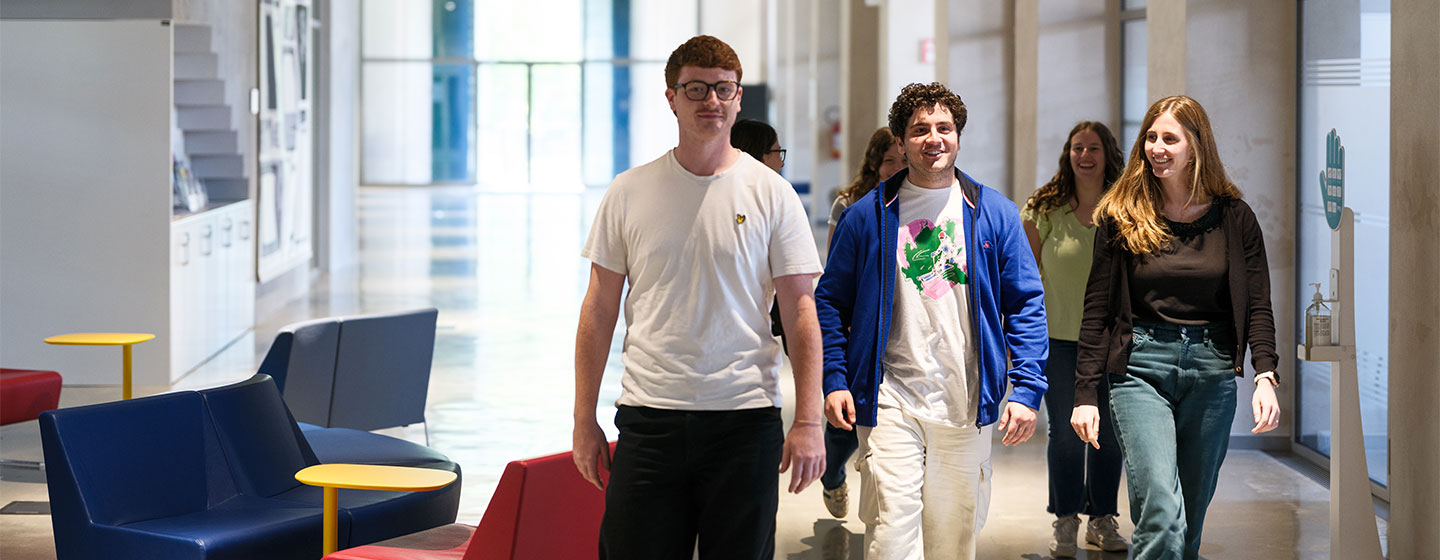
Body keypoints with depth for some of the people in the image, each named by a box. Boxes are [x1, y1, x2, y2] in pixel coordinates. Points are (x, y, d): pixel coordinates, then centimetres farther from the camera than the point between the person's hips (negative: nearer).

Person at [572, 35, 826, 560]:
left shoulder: (771, 194, 2)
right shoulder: (628, 193, 5)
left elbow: (800, 312, 0)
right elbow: (599, 310, 8)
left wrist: (808, 422, -8)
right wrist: (584, 420, 4)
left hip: (746, 418, -1)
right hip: (648, 415, 1)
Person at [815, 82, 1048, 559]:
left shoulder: (996, 215, 5)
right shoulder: (867, 216, 3)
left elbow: (1026, 304, 4)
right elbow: (831, 301, 7)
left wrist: (1027, 389, -5)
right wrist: (834, 379, -4)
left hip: (966, 407, 2)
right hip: (890, 399, -2)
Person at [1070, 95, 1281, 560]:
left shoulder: (1234, 218, 4)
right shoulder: (1121, 217, 1)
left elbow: (1258, 305, 2)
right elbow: (1097, 310, 3)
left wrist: (1265, 376, -13)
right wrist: (1086, 394, -1)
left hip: (1212, 373, 2)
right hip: (1141, 368, -2)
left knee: (1191, 521, 10)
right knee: (1161, 516, -17)